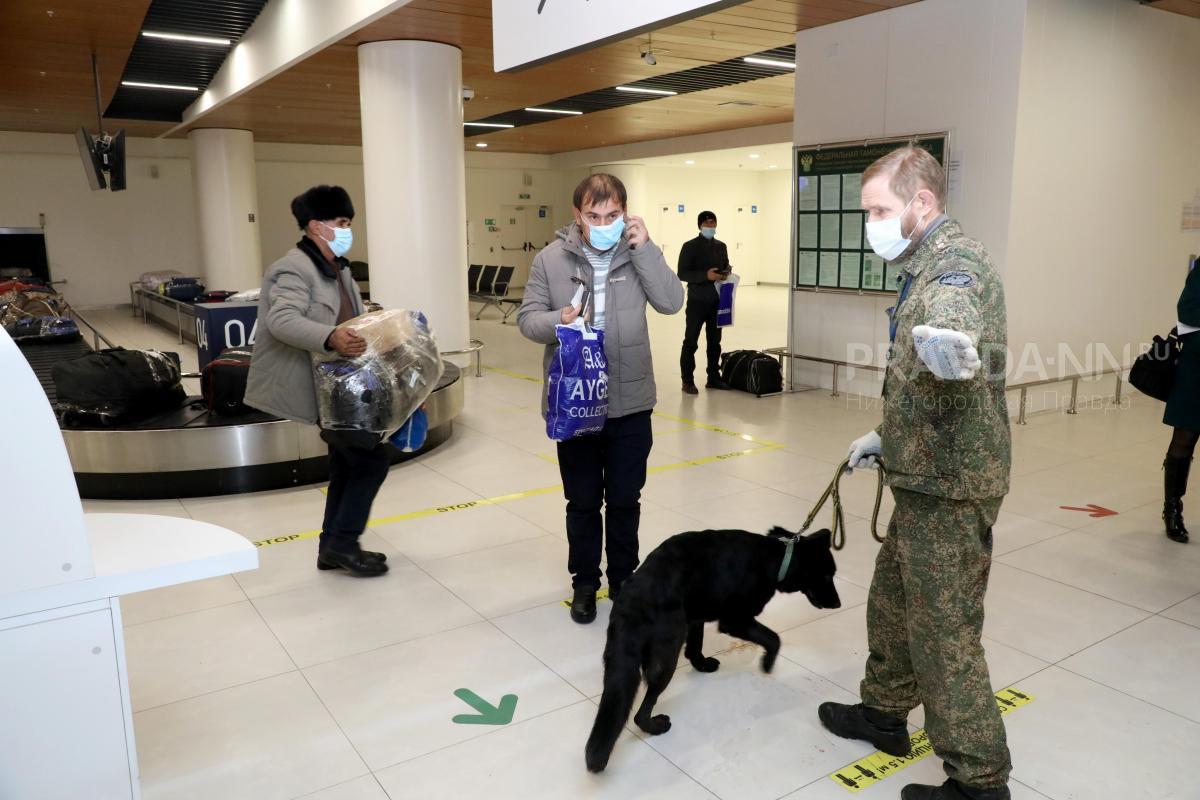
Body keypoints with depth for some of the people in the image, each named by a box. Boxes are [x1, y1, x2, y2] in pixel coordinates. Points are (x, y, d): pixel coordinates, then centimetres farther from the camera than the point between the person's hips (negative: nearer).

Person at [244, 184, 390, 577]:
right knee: (372, 458, -8)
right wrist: (330, 337, -46)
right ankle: (341, 543, 4)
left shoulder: (338, 269, 14)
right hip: (317, 387, -10)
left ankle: (333, 546, 26)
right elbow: (282, 320, -32)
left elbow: (356, 318, 22)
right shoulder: (295, 269, -17)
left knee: (348, 462, 15)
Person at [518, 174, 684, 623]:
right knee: (582, 502, 12)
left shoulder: (638, 253, 0)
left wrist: (645, 248, -17)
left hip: (630, 402, 1)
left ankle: (623, 579, 32)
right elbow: (527, 318, -1)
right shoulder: (551, 259, -3)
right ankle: (585, 582, 29)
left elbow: (672, 302, -11)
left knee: (625, 499, 13)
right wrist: (557, 320, -23)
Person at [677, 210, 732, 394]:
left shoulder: (721, 246, 13)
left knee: (715, 341, 11)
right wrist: (706, 275, -21)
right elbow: (682, 274, -10)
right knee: (691, 342, -1)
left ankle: (713, 377, 20)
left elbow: (726, 267, 22)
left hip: (717, 301, 5)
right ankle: (687, 381, 4)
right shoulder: (690, 246, -4)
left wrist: (726, 272, -3)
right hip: (697, 301, -5)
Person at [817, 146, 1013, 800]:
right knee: (892, 599, 22)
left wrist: (948, 345, -65)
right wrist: (888, 437, 26)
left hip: (948, 486, -10)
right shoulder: (930, 267, 15)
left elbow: (954, 317, -44)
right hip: (929, 476, 10)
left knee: (946, 631, 0)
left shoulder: (955, 263, -18)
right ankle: (884, 711, 41)